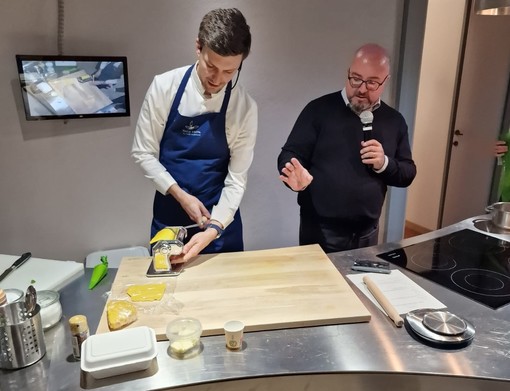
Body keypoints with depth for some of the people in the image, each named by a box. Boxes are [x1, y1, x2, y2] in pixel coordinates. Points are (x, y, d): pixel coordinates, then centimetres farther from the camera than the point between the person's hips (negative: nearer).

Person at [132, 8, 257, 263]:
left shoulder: (245, 107, -12)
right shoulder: (164, 86, -11)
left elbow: (236, 179, -11)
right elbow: (143, 152, -5)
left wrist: (213, 228, -23)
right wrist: (180, 195, -15)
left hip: (220, 217, 0)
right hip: (169, 213, 0)